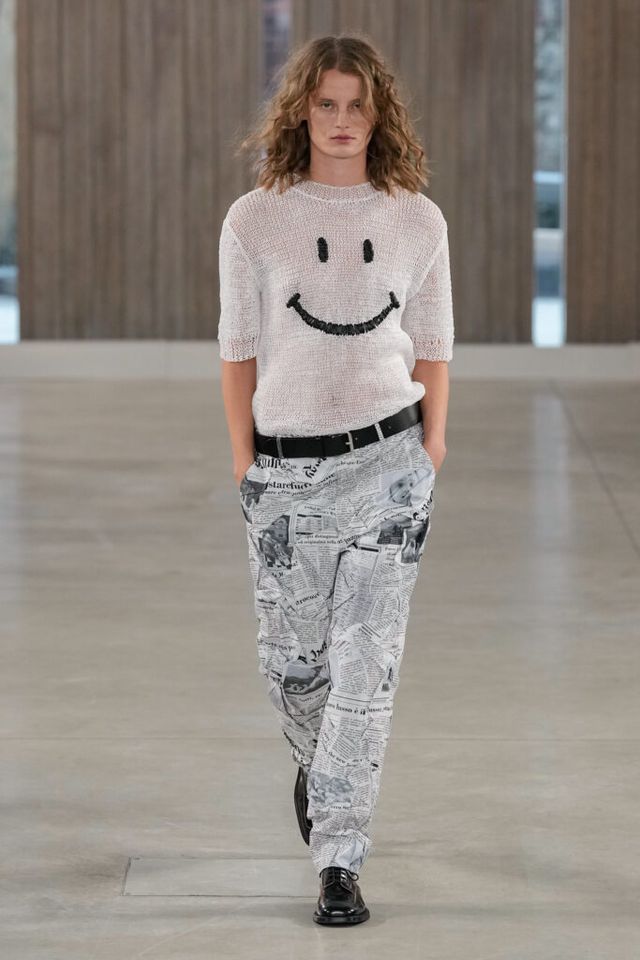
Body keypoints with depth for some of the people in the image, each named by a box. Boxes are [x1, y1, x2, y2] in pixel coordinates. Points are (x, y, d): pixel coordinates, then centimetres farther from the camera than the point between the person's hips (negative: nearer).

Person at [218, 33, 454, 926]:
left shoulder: (418, 222, 2)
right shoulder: (254, 221, 0)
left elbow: (433, 346, 9)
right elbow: (240, 348, 4)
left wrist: (432, 446, 2)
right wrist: (244, 459, 1)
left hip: (388, 459, -1)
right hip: (287, 465, 1)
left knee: (366, 664, -4)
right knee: (290, 654, 10)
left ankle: (340, 861, 1)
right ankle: (318, 765, 44)